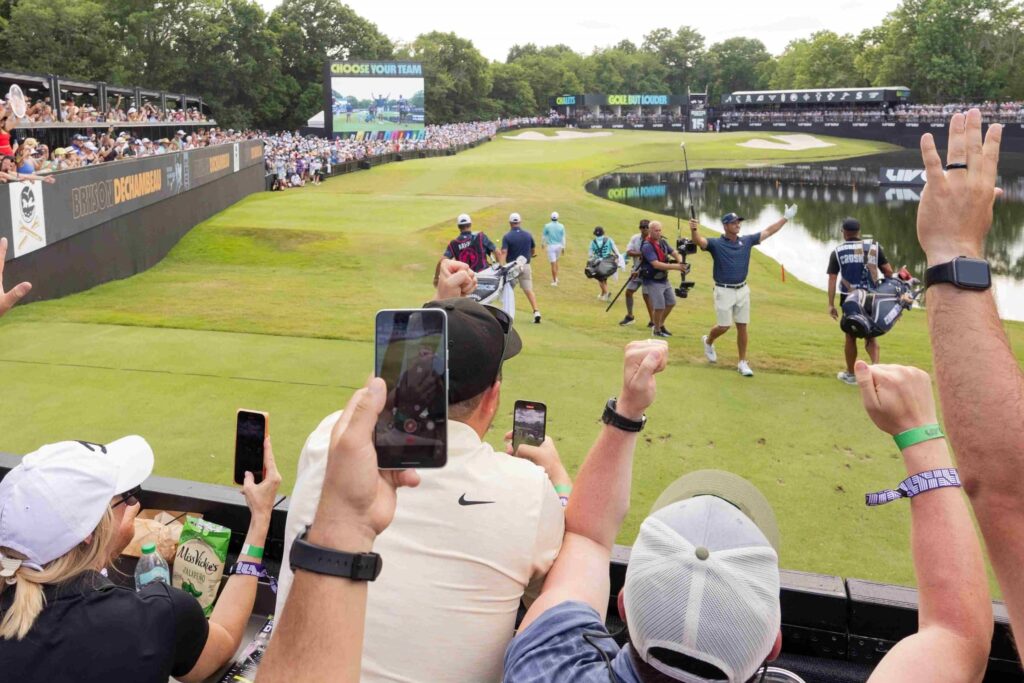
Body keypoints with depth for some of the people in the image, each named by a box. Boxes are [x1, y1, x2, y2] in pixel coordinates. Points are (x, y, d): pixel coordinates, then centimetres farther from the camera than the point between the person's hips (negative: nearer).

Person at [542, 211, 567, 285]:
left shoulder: (547, 226, -9)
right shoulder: (561, 226, -4)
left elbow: (543, 236, 1)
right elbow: (563, 237, -2)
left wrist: (543, 244, 19)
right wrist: (563, 247, 5)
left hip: (551, 246, -3)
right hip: (559, 246, 3)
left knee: (553, 263, -3)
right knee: (556, 261, 24)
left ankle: (554, 281, -2)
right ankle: (556, 278, 27)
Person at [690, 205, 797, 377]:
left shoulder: (746, 240, 5)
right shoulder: (716, 243, -10)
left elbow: (768, 231, 12)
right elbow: (699, 240, -28)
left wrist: (785, 218, 12)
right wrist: (694, 229, -50)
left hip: (742, 290, 5)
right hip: (724, 291, -4)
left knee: (742, 327, 6)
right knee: (724, 326, -1)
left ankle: (742, 363, 15)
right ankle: (708, 341, 33)